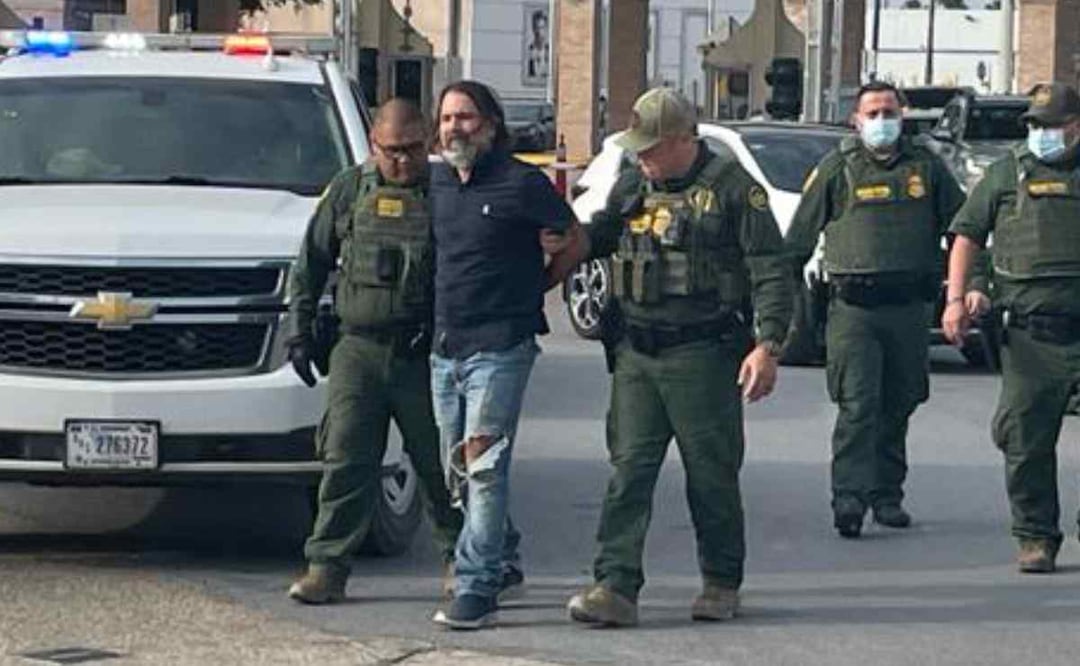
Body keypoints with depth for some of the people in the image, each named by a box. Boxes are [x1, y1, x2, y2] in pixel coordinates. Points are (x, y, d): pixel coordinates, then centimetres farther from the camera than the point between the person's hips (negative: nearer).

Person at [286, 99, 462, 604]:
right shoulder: (348, 191, 8)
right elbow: (311, 264, 14)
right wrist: (301, 330, 8)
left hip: (425, 354, -1)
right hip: (358, 349, 1)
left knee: (439, 462, 6)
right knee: (346, 458, -2)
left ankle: (459, 558, 22)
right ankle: (327, 566, 1)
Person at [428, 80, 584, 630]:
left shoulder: (521, 184, -7)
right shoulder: (435, 183, 10)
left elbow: (573, 238, 4)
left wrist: (533, 290, 5)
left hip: (499, 348, -7)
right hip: (444, 347, 7)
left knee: (484, 465, -13)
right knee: (459, 471, 13)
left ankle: (475, 590, -15)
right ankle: (504, 564, 29)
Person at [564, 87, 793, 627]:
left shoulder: (731, 187, -5)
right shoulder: (631, 186, 12)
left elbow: (770, 269, -7)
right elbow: (595, 239, 27)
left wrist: (768, 344, -15)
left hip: (703, 356, -5)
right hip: (636, 354, 5)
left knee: (712, 475, 6)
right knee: (629, 470, -3)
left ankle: (721, 584, 21)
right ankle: (616, 587, -6)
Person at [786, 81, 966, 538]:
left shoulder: (926, 166, 11)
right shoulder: (837, 169, 3)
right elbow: (799, 238, 6)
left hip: (909, 307, 3)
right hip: (853, 307, -3)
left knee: (898, 406, 9)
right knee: (857, 405, -12)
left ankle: (887, 495, 19)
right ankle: (849, 497, -16)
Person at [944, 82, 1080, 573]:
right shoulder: (1008, 173, 11)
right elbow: (967, 236, 12)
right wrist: (956, 298, 0)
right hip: (1031, 334, 1)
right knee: (1025, 439, 0)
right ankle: (1036, 537, 11)